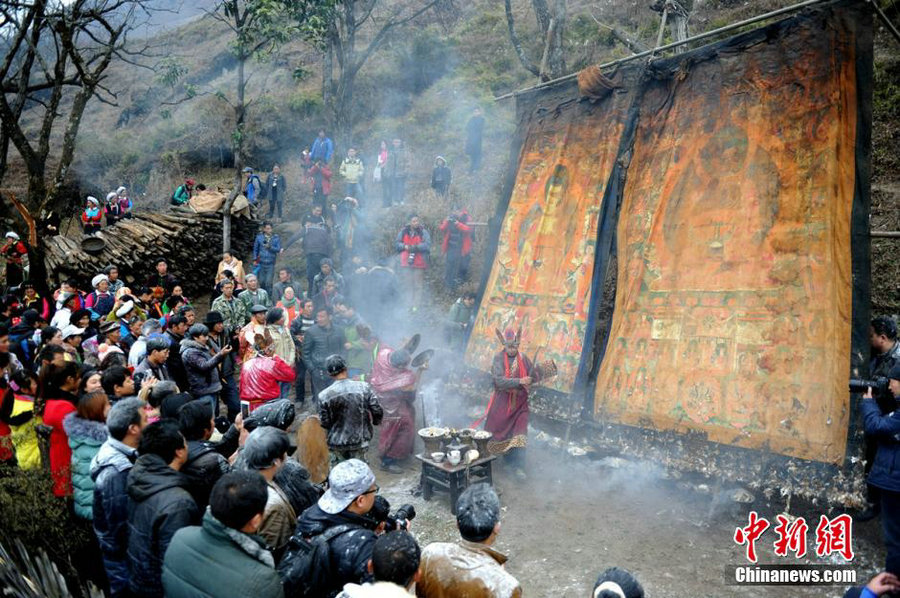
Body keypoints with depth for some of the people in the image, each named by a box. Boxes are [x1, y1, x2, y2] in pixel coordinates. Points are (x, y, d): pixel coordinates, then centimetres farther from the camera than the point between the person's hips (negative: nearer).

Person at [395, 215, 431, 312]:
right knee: (408, 285, 11)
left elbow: (427, 245, -13)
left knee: (418, 285, 1)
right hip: (406, 263, 3)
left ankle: (416, 305, 7)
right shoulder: (403, 231, 5)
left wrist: (416, 247, -22)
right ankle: (409, 305, 20)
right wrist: (405, 246, -10)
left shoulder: (423, 232, -4)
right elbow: (397, 243, 9)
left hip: (419, 263, -3)